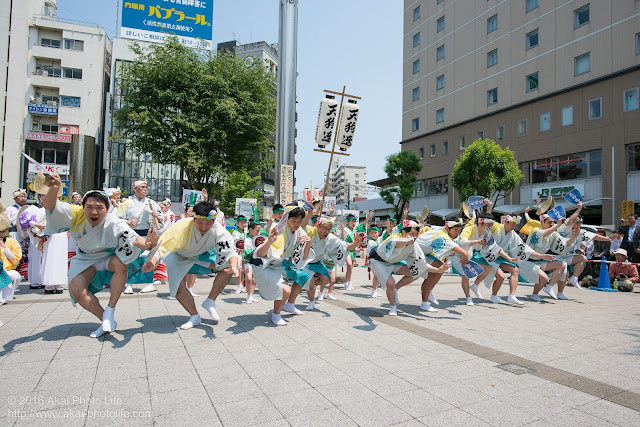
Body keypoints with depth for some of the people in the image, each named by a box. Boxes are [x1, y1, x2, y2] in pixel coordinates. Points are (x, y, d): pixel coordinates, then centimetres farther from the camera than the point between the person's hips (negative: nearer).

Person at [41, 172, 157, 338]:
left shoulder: (114, 224, -31)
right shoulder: (76, 215, -23)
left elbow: (134, 238, -45)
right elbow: (49, 205, -33)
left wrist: (147, 244, -70)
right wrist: (54, 189, -56)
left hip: (109, 256, -3)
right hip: (85, 258, 3)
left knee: (121, 265, -36)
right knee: (77, 290, -19)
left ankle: (109, 312, -21)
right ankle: (108, 322, -1)